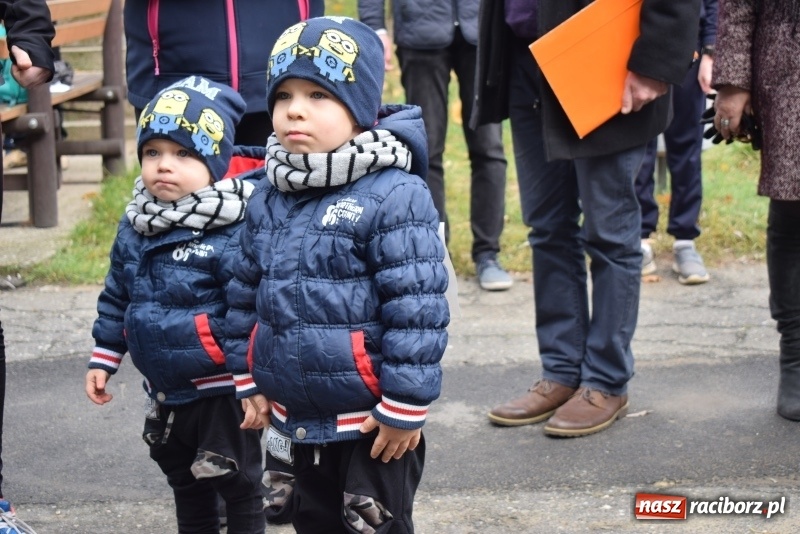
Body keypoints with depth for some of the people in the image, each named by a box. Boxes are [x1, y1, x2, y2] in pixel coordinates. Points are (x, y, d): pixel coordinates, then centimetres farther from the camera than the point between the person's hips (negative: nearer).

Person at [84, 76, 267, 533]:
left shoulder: (234, 231, -21)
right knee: (185, 479, 24)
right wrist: (103, 359, 14)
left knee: (237, 482, 8)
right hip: (165, 392, 8)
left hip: (222, 389, -7)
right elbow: (117, 298, 14)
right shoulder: (134, 228, 3)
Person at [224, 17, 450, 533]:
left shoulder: (394, 195, -18)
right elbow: (247, 292, 15)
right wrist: (249, 379, 14)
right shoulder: (268, 198, 4)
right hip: (299, 416, 7)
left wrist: (404, 407, -18)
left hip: (370, 419, -7)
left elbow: (416, 308, -19)